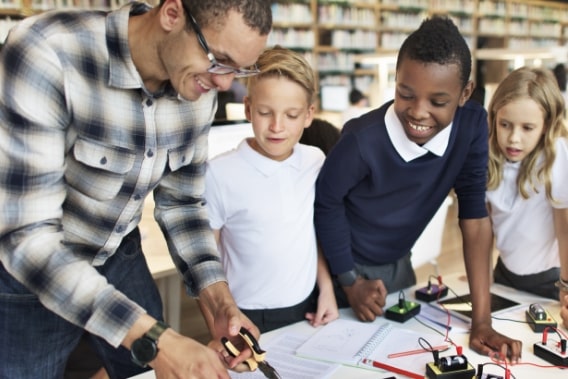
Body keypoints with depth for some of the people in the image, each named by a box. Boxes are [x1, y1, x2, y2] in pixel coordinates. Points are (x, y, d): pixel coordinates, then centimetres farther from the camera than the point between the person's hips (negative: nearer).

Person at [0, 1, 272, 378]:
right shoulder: (46, 54, -31)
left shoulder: (200, 90, -12)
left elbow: (182, 202, -1)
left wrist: (221, 300, -16)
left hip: (118, 259, 5)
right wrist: (152, 338, -40)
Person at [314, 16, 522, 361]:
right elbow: (327, 203, -16)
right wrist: (350, 281, -8)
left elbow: (474, 215, -17)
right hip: (345, 265, -3)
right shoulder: (363, 140, -33)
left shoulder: (472, 124, -21)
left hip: (397, 265, 4)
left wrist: (482, 321, -20)